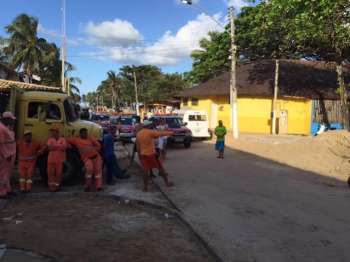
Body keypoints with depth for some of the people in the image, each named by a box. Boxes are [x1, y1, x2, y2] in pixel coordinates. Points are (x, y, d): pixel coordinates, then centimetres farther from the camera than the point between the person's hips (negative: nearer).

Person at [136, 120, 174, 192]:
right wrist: (170, 133, 6)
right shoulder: (150, 132, -13)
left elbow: (138, 146, 10)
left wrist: (139, 155, 18)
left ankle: (145, 187, 10)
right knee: (160, 168, 9)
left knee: (146, 170, 10)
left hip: (143, 154, 5)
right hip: (151, 154, -5)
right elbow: (161, 133, -7)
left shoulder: (138, 134, 5)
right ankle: (167, 183, 18)